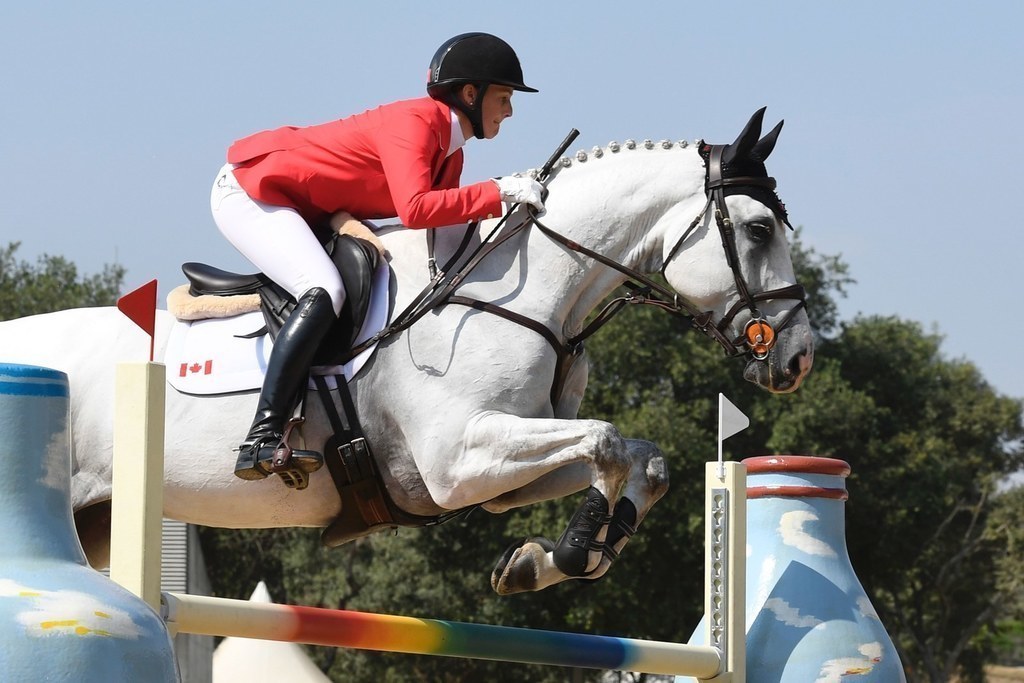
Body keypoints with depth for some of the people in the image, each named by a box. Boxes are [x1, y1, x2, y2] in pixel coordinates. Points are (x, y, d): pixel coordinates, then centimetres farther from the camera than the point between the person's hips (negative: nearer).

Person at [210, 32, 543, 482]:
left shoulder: (449, 152, 7)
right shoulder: (414, 123, -23)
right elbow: (415, 209, -37)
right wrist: (497, 193, -32)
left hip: (300, 214, 11)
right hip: (250, 192, -11)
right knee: (324, 292, -29)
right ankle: (261, 440, -35)